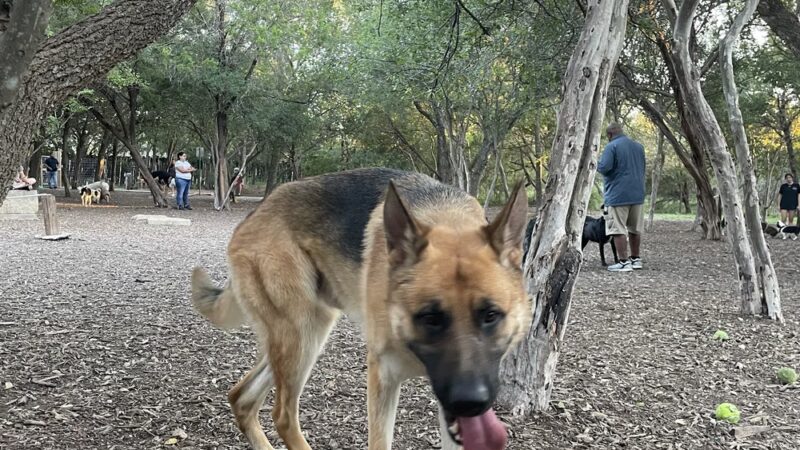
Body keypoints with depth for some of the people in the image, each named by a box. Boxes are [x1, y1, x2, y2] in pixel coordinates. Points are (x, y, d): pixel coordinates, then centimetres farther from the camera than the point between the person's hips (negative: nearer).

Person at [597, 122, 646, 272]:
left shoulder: (611, 146, -10)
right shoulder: (639, 146, 13)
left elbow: (603, 167, -21)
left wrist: (597, 164, 0)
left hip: (618, 195, -7)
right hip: (637, 194, 7)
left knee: (618, 229, -4)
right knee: (635, 229, 15)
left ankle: (624, 262, -7)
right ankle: (636, 259, 22)